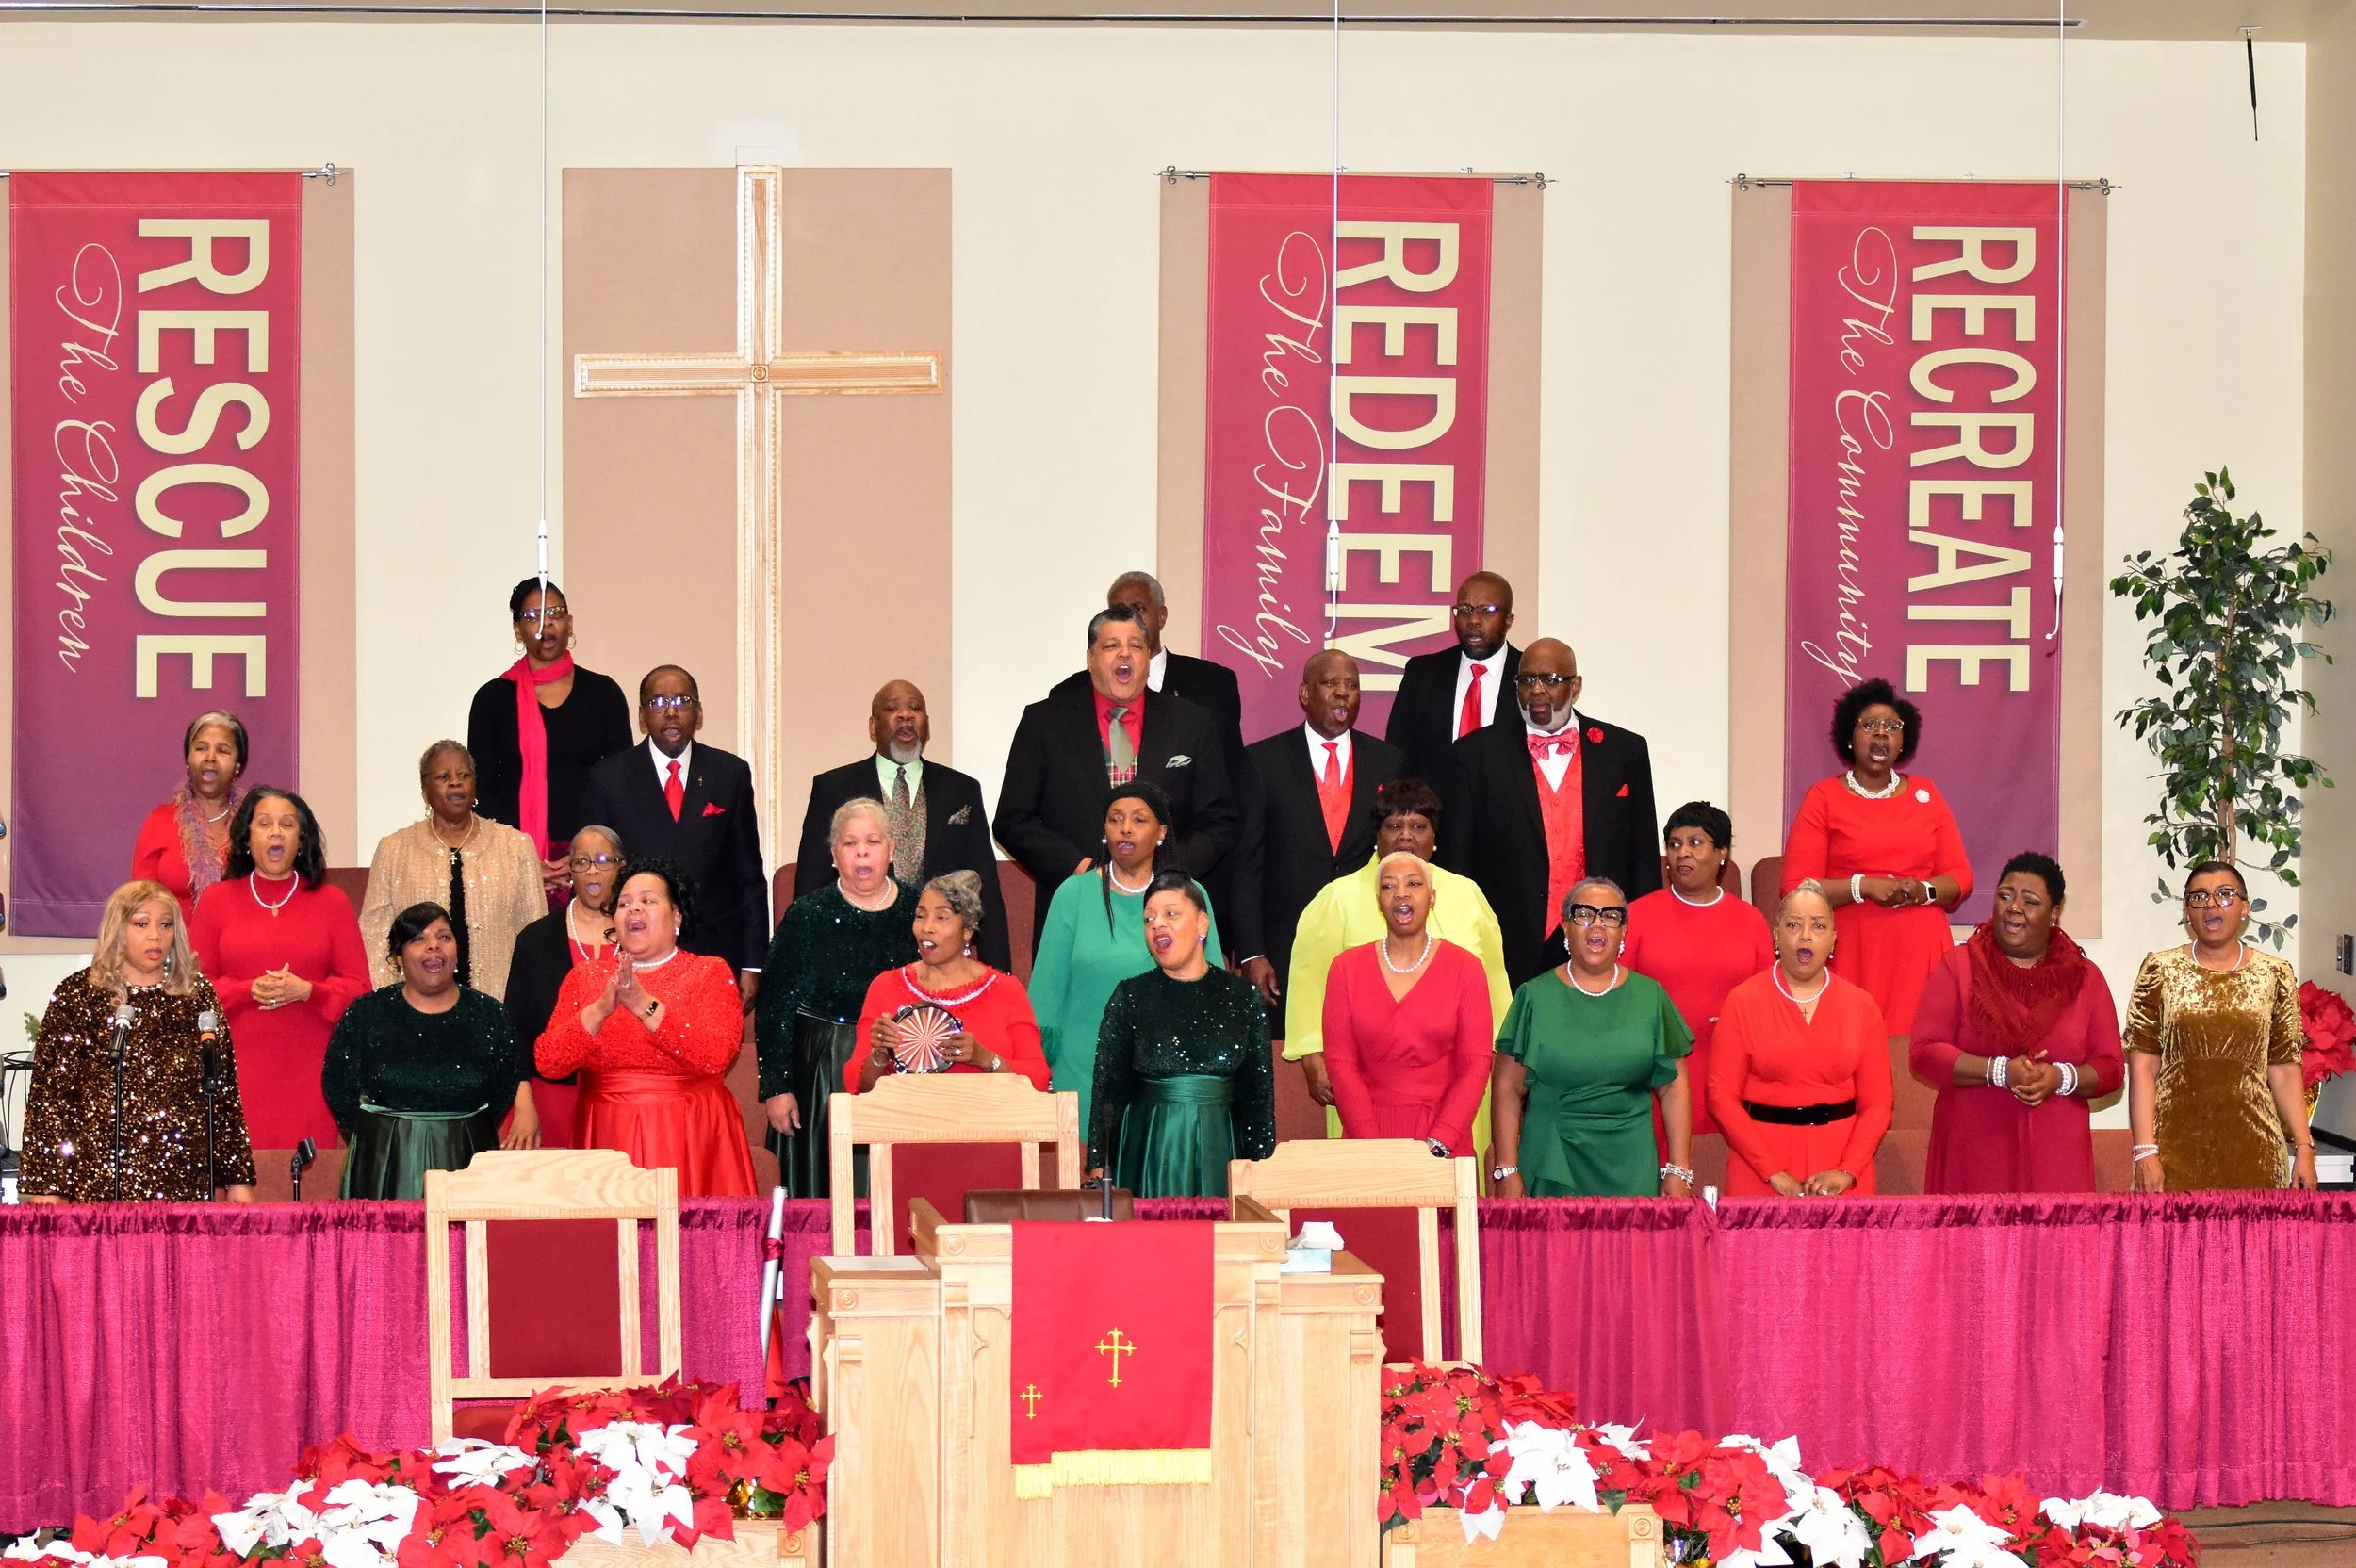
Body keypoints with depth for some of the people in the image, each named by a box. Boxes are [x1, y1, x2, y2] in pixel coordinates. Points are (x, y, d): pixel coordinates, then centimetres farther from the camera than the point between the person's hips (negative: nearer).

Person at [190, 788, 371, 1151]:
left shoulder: (331, 902, 9)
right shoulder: (217, 899, 9)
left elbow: (359, 986, 6)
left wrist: (305, 990, -12)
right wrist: (250, 989, -11)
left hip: (309, 1074, 0)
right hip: (238, 1072, 0)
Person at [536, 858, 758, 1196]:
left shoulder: (710, 973, 2)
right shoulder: (585, 976, 9)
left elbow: (716, 1056, -15)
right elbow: (547, 1063, -3)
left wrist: (644, 1005, -21)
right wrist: (601, 1009, -17)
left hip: (690, 1140, -2)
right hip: (608, 1138, 2)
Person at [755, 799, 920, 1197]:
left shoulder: (917, 911, 3)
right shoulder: (808, 915, -2)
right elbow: (773, 1007, -2)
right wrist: (776, 1087, -7)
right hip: (820, 1072, -1)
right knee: (826, 1188, 0)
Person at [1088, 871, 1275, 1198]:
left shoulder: (1241, 997, 4)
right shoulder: (1131, 996, 2)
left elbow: (1260, 1090, 5)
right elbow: (1107, 1089, 0)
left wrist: (1261, 1170, 1)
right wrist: (1099, 1168, -5)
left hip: (1219, 1154, 1)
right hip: (1149, 1155, -1)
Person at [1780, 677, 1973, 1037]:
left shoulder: (1925, 795, 15)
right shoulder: (1823, 798, 5)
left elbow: (1960, 876, 13)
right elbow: (1796, 887, -2)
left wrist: (1923, 890, -7)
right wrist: (1864, 886, -13)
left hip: (1921, 952, 3)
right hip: (1853, 954, -3)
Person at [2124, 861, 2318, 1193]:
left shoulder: (2275, 975, 6)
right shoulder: (2160, 971, 2)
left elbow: (2284, 1070, 7)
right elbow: (2143, 1068, -1)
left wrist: (2304, 1147, 0)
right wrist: (2145, 1151, -9)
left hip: (2253, 1151, 1)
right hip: (2177, 1150, -1)